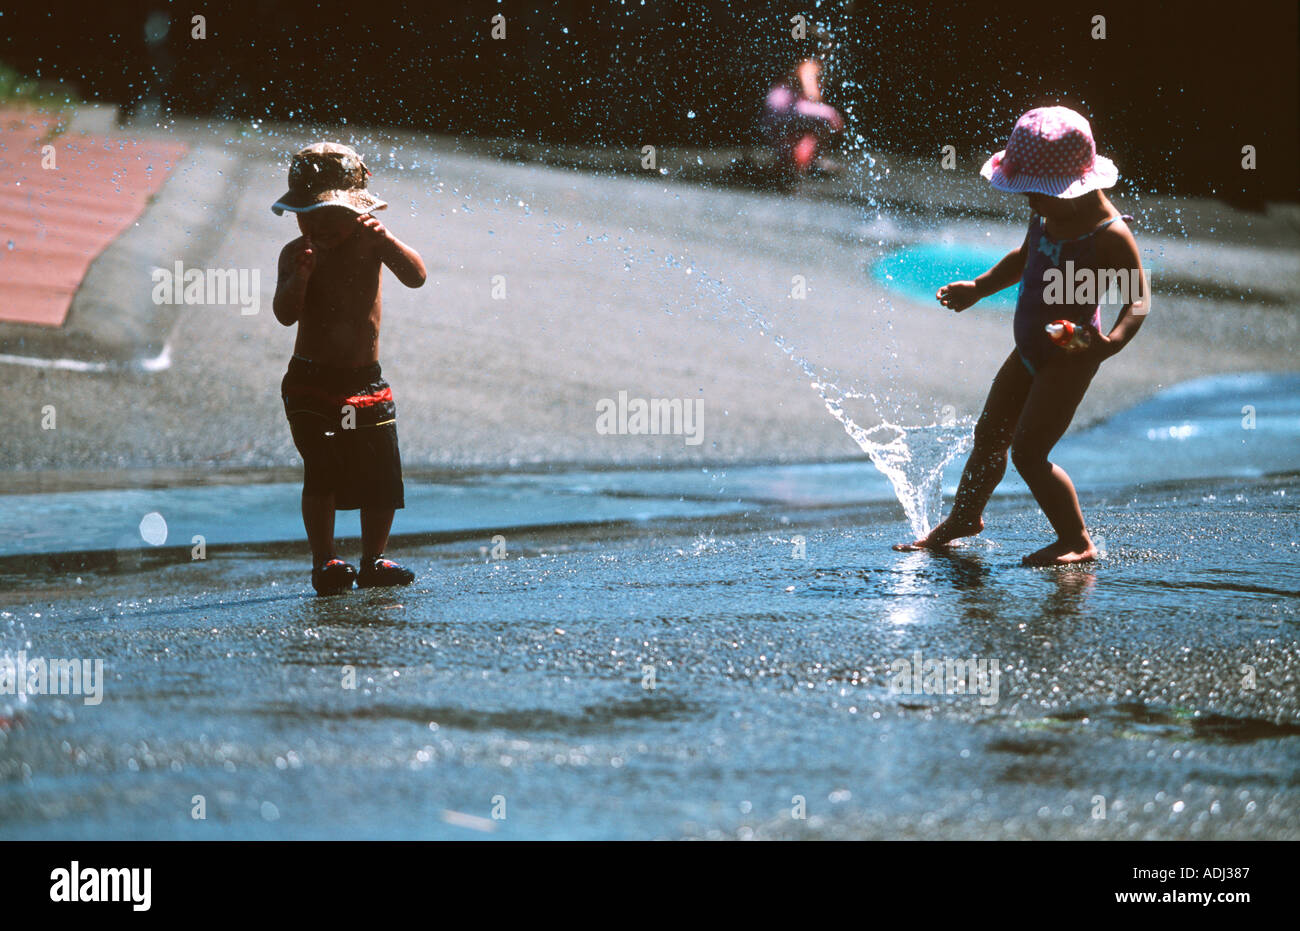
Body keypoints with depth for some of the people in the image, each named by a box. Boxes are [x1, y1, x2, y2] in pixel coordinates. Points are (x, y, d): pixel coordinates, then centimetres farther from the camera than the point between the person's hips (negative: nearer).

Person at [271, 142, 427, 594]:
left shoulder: (369, 243, -1)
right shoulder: (297, 253, -5)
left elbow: (416, 276, -14)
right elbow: (286, 313, -15)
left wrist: (385, 239, -30)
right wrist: (301, 276, -33)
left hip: (366, 383, 2)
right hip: (312, 383, -2)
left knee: (382, 477, 3)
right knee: (322, 469, -16)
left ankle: (373, 560, 19)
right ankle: (324, 562, -8)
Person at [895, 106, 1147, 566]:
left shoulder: (1109, 234, -23)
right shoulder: (1046, 216, 2)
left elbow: (1139, 297, -23)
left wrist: (1113, 340, -39)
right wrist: (978, 288, 20)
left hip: (1070, 358, -8)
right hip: (1029, 352, 8)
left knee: (1028, 452, -11)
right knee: (990, 434, 19)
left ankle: (1077, 542, 2)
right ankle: (964, 518, 41)